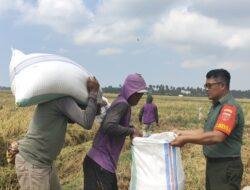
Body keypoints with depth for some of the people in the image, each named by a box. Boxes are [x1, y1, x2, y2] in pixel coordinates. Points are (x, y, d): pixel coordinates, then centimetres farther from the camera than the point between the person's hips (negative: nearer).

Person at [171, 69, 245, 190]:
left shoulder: (230, 107, -21)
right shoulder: (216, 106, 11)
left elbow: (217, 137, -31)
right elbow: (207, 131, 18)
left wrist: (186, 139, -26)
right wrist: (184, 133, 11)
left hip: (226, 167, -9)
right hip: (213, 164, 10)